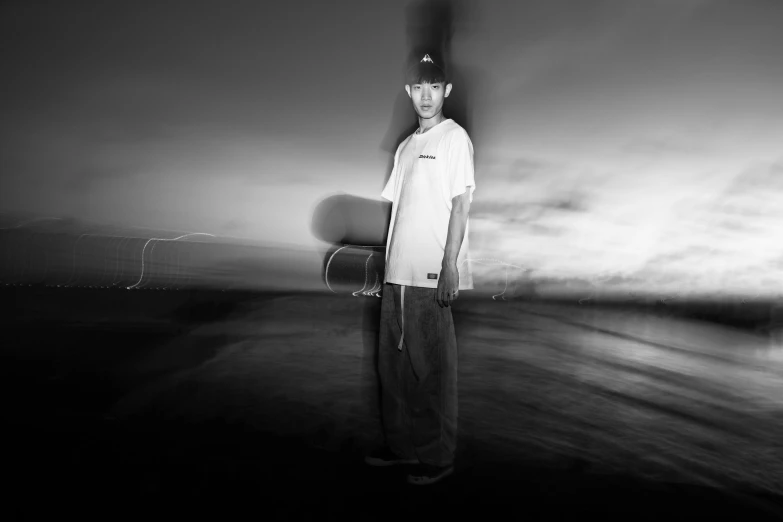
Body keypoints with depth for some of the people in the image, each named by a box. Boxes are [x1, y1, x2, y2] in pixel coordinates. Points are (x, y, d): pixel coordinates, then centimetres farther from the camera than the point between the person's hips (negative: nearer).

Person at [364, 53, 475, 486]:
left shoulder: (454, 137, -3)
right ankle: (402, 446, 26)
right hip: (397, 273, 7)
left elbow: (460, 204, -9)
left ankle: (437, 457, 13)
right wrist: (390, 266, 12)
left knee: (432, 369, 1)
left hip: (432, 276, -7)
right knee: (393, 363, 12)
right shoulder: (405, 146, 17)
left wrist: (449, 267, -16)